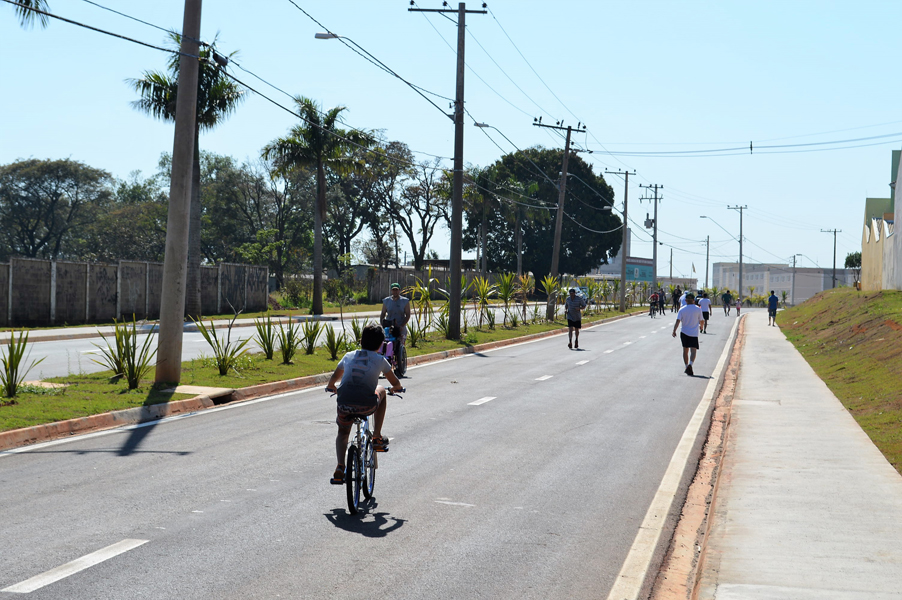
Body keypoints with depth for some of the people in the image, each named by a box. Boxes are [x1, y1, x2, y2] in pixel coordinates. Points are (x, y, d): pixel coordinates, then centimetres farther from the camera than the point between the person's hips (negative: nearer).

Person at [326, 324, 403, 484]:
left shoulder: (349, 356, 17)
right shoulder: (380, 360, 10)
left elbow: (333, 379, 29)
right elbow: (395, 383, 22)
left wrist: (331, 387, 52)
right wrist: (397, 387, 46)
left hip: (344, 403, 2)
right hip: (367, 405, -2)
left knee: (342, 433, 28)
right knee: (381, 390, 32)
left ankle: (340, 468, 4)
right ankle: (377, 438, 31)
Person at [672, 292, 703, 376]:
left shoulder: (682, 310, -3)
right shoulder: (698, 309, -3)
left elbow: (678, 321, -12)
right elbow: (701, 321, 6)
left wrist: (674, 331, -10)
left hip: (684, 333, 1)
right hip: (694, 333, -1)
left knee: (685, 350, 15)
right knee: (693, 351, -7)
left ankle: (686, 366, 19)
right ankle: (690, 364, -30)